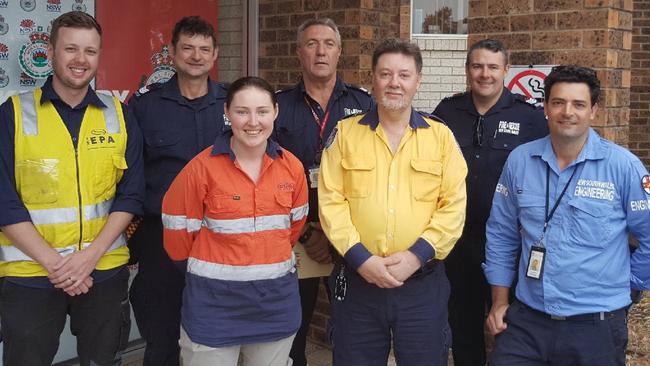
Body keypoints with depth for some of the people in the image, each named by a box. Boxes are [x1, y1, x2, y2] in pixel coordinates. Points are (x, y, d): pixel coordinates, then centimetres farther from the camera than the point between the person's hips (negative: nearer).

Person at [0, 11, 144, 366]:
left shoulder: (119, 116, 3)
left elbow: (130, 195, 0)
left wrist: (90, 255, -12)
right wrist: (53, 262, -15)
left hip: (105, 271, 2)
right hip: (30, 274, -2)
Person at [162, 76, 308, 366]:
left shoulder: (292, 167, -1)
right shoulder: (203, 167, -13)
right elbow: (179, 231, -4)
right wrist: (206, 268, 9)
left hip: (276, 298, 4)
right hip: (214, 300, -3)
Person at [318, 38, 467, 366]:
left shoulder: (441, 135, 5)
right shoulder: (345, 132, 4)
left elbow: (454, 206, -1)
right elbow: (330, 201, -2)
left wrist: (417, 254, -13)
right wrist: (359, 257, -13)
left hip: (422, 282, 0)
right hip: (357, 279, 0)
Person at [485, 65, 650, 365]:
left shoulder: (622, 165, -8)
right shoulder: (520, 160, 1)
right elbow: (501, 235, 9)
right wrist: (499, 300, 9)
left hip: (596, 326, -2)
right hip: (527, 320, 2)